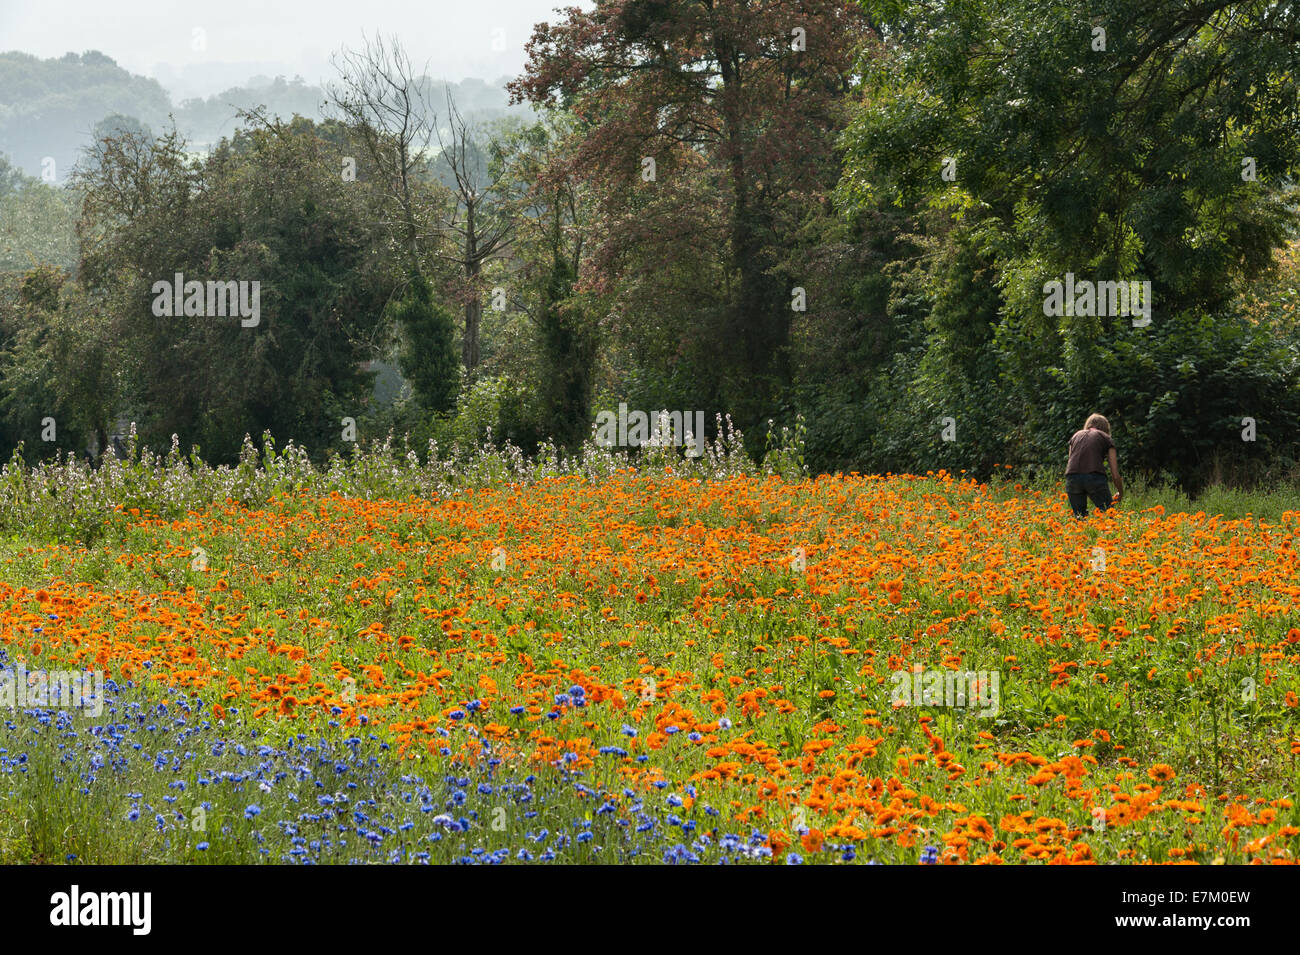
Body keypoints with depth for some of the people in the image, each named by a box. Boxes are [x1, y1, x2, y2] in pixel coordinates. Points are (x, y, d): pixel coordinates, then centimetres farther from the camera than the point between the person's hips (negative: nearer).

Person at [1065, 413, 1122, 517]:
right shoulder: (1105, 438, 19)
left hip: (1072, 478, 3)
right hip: (1094, 477, -3)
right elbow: (1115, 475, 14)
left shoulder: (1077, 435, 28)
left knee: (1079, 517, 12)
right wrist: (1120, 493, 31)